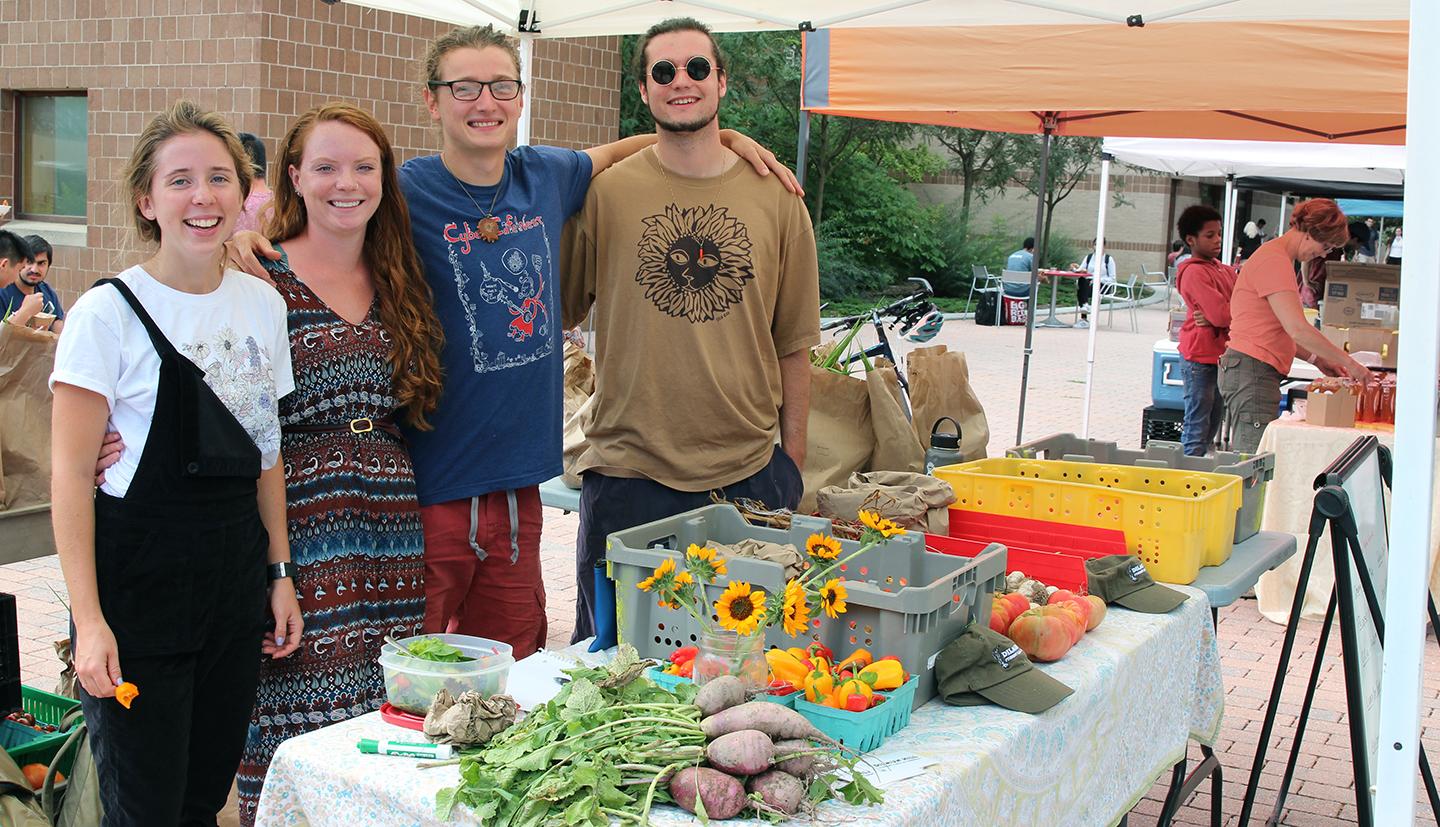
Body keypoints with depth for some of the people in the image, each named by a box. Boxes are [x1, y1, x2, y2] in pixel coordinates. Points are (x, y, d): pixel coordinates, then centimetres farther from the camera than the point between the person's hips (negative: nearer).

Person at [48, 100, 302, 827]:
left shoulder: (264, 304, 6)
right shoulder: (108, 314, -10)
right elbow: (72, 474, -12)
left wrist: (280, 572, 10)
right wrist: (89, 618, -17)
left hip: (237, 578, 5)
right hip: (137, 580, -5)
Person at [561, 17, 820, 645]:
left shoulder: (775, 198, 5)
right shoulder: (605, 192, -1)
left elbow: (793, 341, 9)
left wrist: (792, 456, 8)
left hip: (750, 471, 2)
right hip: (628, 470, -1)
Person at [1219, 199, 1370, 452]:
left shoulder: (1277, 259, 21)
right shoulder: (1275, 261, -12)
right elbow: (1298, 329, -20)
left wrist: (1317, 359, 16)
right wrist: (1347, 362, -14)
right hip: (1252, 371, -11)